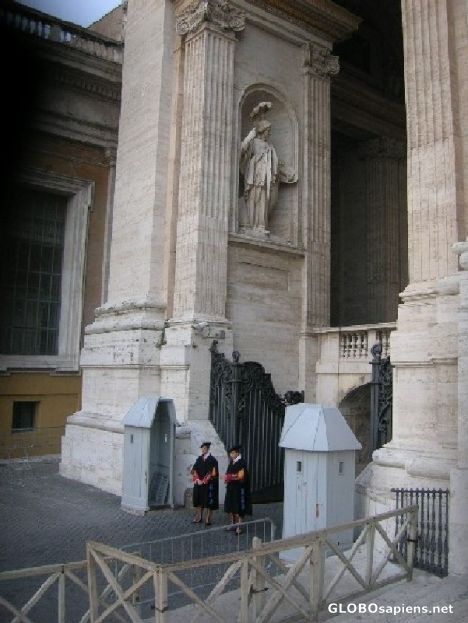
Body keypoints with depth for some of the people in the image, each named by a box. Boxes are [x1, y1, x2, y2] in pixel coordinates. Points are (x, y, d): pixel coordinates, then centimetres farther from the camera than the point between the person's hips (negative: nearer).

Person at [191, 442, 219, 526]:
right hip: (199, 484, 5)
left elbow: (212, 473, -11)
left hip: (209, 484, -5)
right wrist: (197, 480, -6)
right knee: (199, 501, 9)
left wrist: (204, 481, -13)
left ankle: (208, 519, 3)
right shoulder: (199, 459, 9)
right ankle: (199, 517, 19)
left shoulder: (212, 460, -7)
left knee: (209, 502, -2)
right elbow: (194, 471, 8)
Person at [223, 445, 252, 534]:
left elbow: (242, 476, -17)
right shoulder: (231, 462, 12)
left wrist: (231, 477, -18)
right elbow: (228, 473, 19)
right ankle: (233, 524, 25)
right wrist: (226, 478, -2)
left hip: (239, 489, -8)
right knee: (231, 507, 12)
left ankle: (239, 527, 1)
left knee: (239, 508, -3)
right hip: (231, 487, 8)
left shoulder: (242, 463, -12)